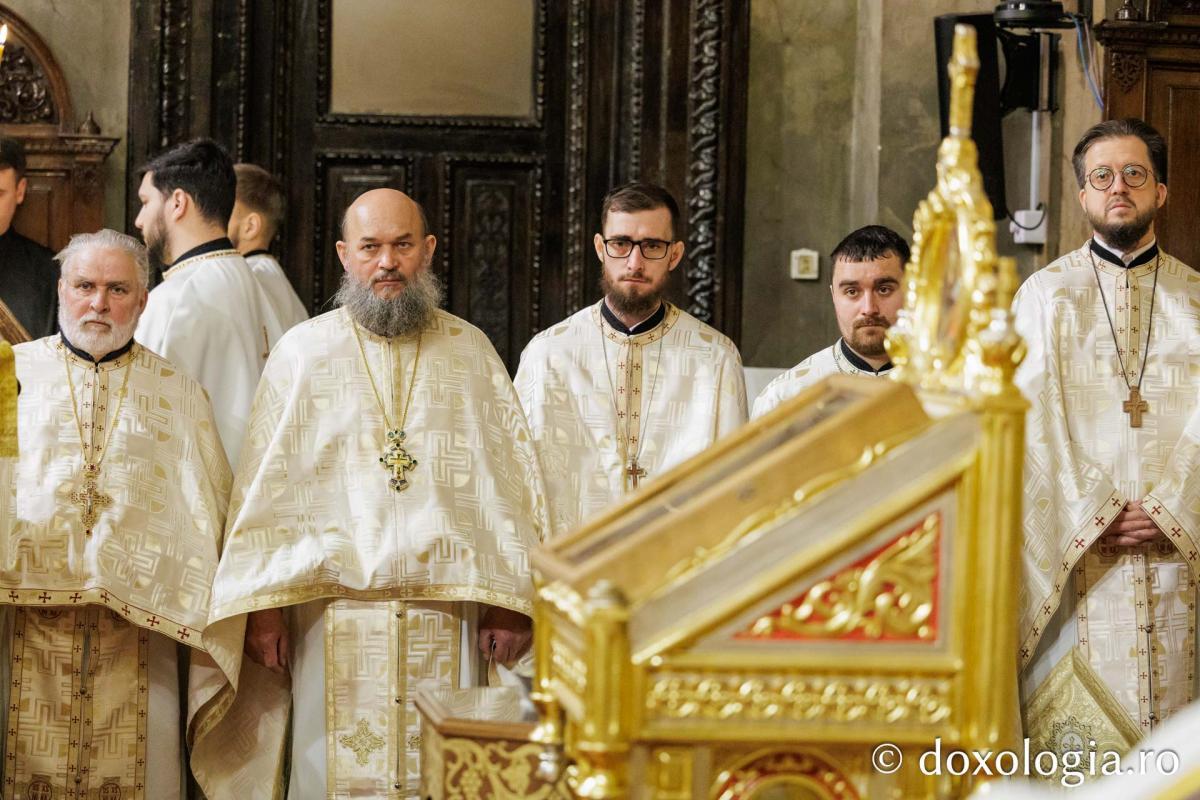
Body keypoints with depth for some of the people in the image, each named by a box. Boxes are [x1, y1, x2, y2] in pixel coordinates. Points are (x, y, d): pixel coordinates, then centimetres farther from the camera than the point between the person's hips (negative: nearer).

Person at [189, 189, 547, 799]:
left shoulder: (471, 352, 10)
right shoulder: (303, 352, 7)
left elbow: (510, 480, 6)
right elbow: (266, 484, 4)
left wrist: (510, 599, -3)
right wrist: (261, 603, -3)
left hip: (447, 608, 1)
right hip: (335, 610, -1)